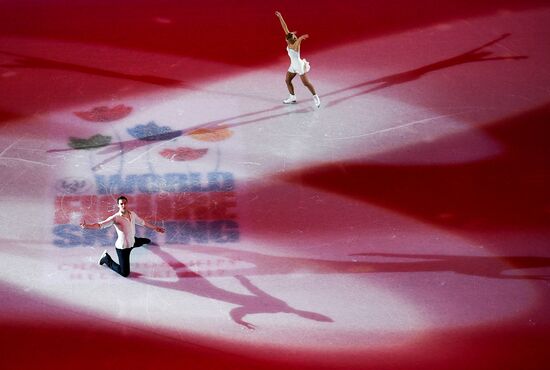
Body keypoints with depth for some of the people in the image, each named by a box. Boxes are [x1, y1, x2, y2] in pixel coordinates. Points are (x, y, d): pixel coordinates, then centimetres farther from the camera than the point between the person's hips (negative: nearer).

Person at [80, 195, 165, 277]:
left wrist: (155, 227, 19)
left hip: (132, 241, 7)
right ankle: (106, 259, 14)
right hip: (122, 247, -7)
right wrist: (86, 226, -50)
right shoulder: (115, 218, -28)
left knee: (147, 241, 34)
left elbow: (142, 222, 10)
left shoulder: (132, 214, -8)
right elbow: (100, 224, -35)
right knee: (125, 273, -6)